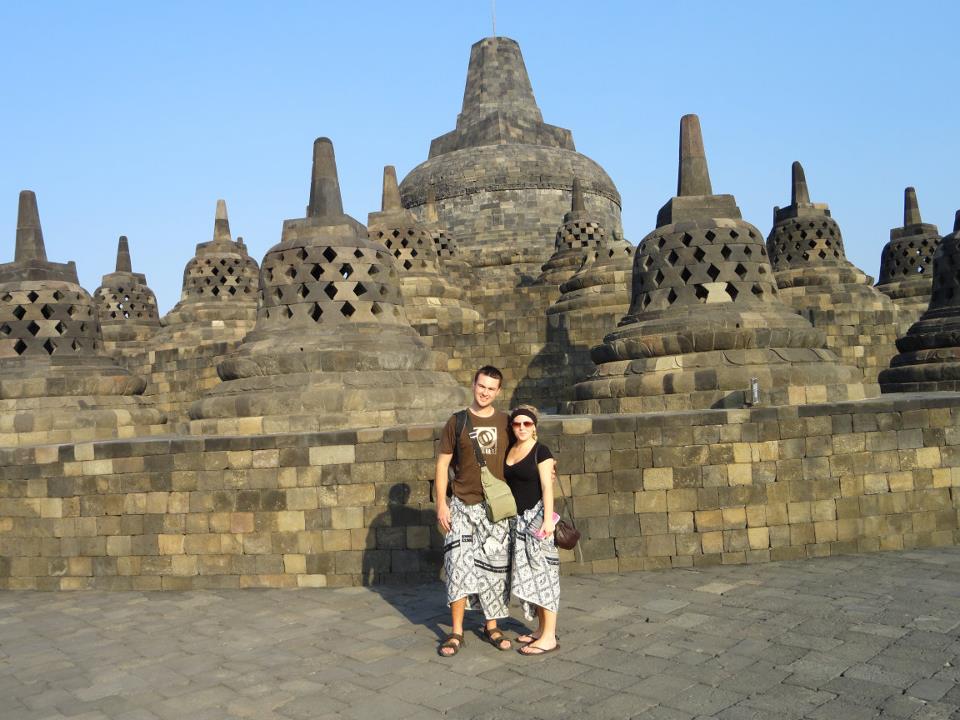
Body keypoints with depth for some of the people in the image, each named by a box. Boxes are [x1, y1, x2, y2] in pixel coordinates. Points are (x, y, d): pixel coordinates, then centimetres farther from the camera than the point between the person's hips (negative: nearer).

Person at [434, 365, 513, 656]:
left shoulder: (505, 422, 5)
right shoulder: (457, 422, 1)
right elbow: (442, 463, 2)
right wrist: (441, 504, -4)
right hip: (462, 506, -1)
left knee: (494, 567, 6)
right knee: (459, 564, -6)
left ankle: (492, 627, 22)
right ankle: (456, 632, 6)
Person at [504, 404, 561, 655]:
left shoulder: (541, 451, -7)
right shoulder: (509, 450, 10)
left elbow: (547, 486, -12)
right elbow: (507, 483, 13)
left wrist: (548, 519, -18)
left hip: (536, 516, -6)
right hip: (517, 519, 6)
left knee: (542, 574, -4)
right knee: (529, 575, 11)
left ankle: (549, 637, 0)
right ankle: (541, 628, 22)